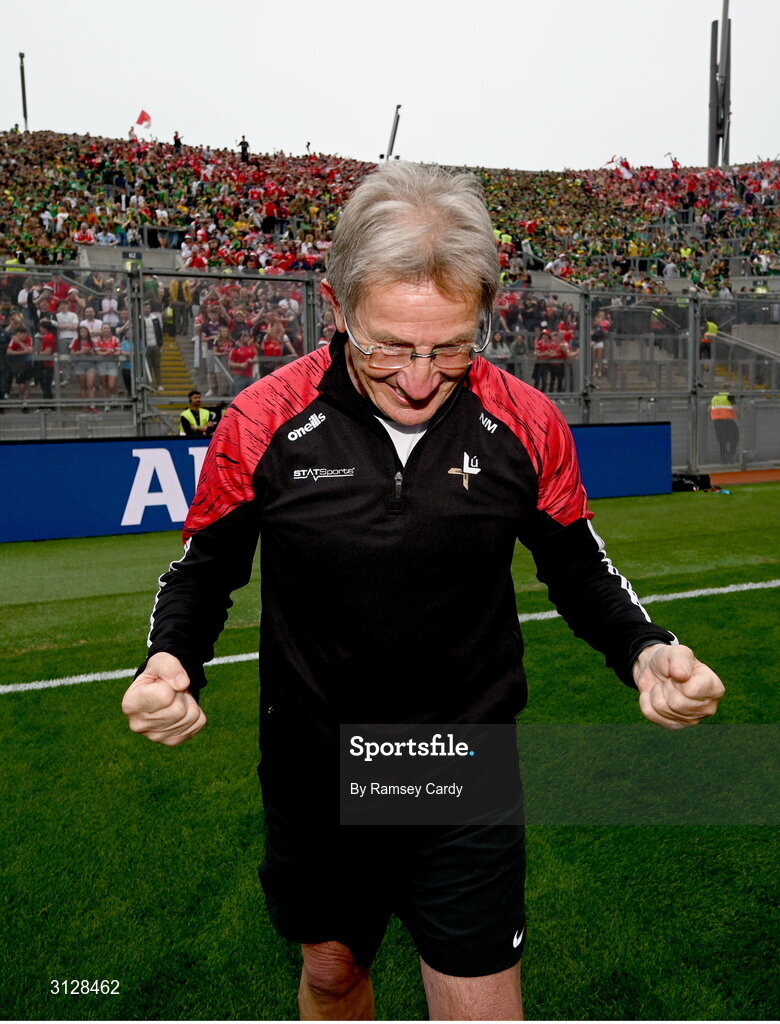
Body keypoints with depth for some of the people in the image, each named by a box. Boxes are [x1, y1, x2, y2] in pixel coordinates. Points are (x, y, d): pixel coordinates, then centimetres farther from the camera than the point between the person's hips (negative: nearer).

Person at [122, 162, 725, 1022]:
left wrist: (644, 653, -17)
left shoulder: (527, 426, -13)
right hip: (313, 782, 1)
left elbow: (579, 571, 2)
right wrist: (171, 660, -21)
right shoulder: (263, 422, -16)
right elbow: (204, 571, -1)